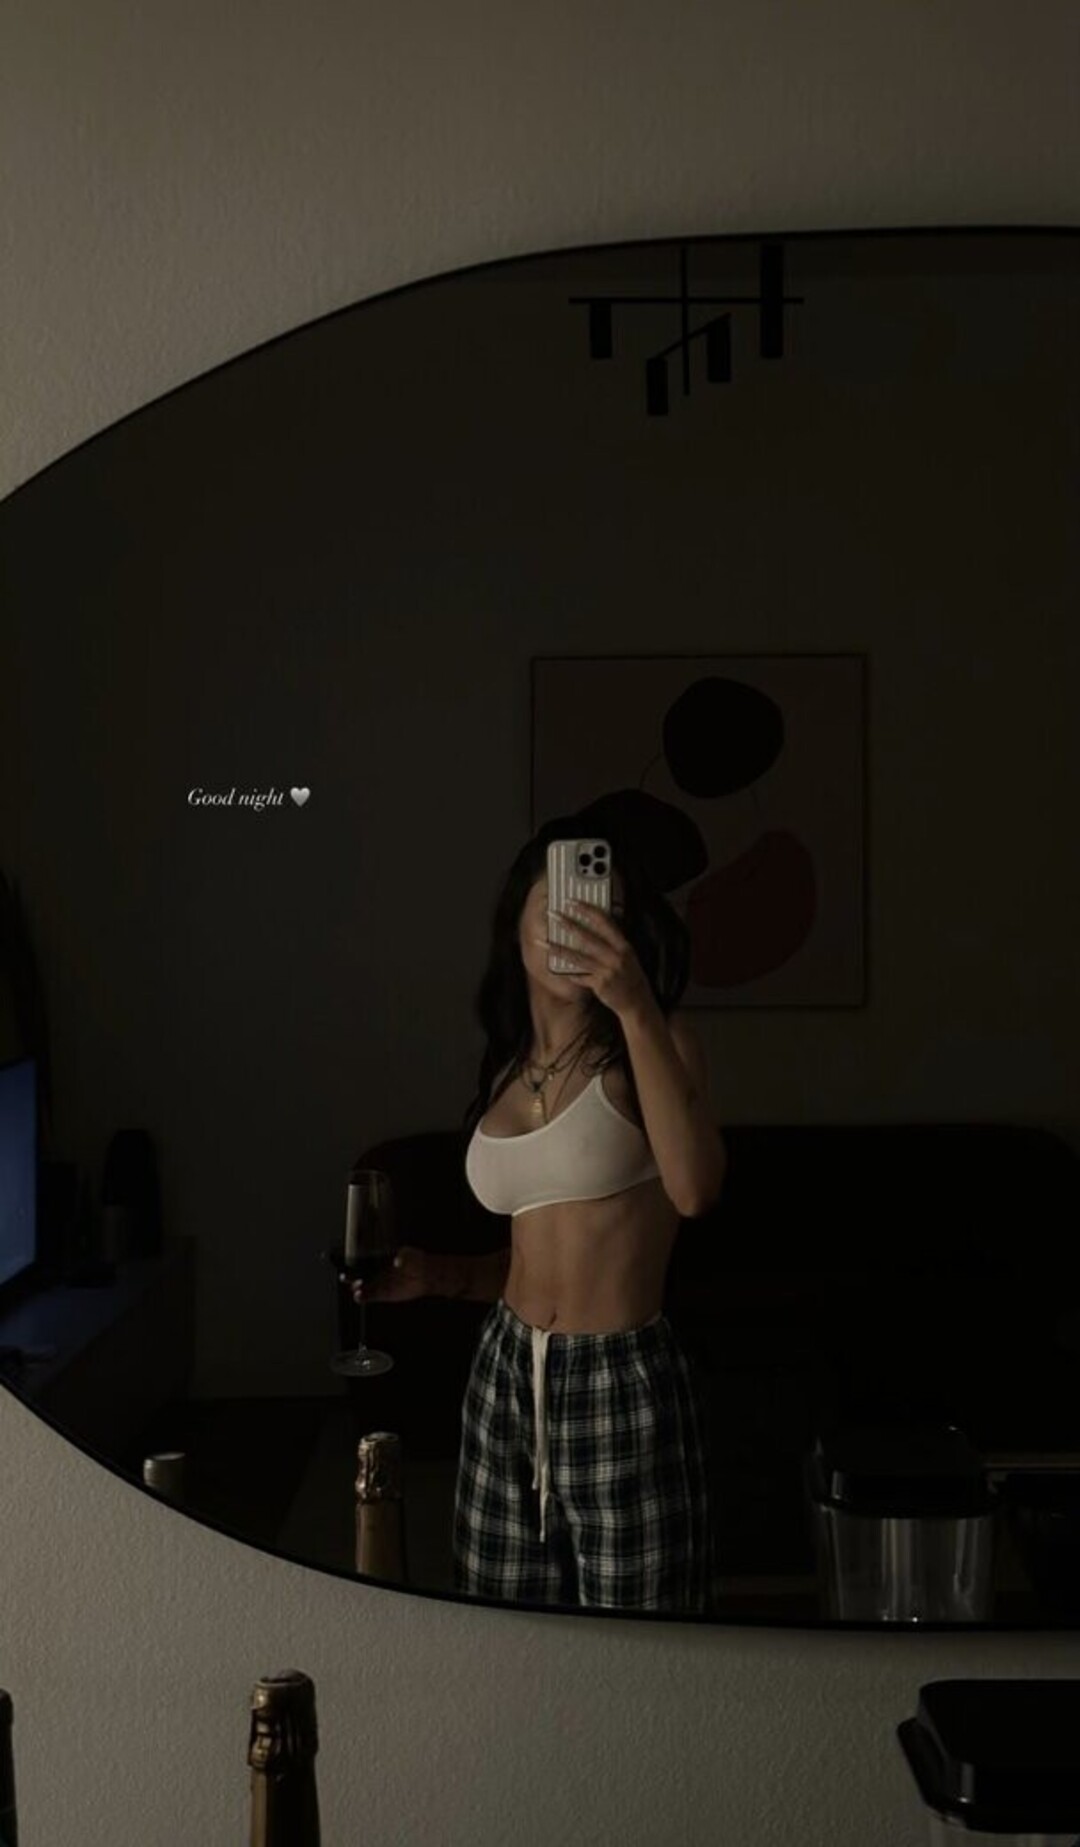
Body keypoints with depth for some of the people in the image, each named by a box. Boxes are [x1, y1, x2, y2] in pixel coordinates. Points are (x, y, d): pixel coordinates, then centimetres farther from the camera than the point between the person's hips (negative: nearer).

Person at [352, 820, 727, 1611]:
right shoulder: (509, 1068, 11)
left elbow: (695, 1188, -26)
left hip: (622, 1383, -5)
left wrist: (636, 1009, -28)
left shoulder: (654, 1043, -6)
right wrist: (439, 1275, 3)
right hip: (507, 1375, 5)